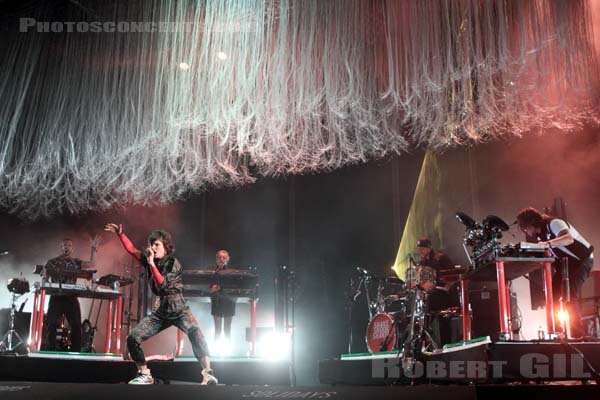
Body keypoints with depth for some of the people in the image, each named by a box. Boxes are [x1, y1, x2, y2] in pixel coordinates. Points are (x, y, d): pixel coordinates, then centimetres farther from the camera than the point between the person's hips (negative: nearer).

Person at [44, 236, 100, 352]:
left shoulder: (76, 262, 12)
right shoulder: (52, 262, 7)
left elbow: (91, 264, -1)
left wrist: (93, 249, -4)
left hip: (71, 298, 2)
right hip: (56, 298, -2)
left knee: (76, 327, 0)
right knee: (51, 326, -3)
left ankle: (75, 352, 8)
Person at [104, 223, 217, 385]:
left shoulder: (173, 264, -14)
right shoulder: (150, 259, 2)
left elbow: (163, 284, -26)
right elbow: (132, 250, 12)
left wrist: (152, 264, -28)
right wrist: (120, 234, 6)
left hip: (178, 309, -6)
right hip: (160, 312, 6)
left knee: (194, 332, -34)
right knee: (132, 338, -4)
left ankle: (207, 374, -41)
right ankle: (145, 376, 12)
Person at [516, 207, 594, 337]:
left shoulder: (553, 223, -22)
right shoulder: (539, 235, 5)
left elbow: (569, 238, -41)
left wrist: (548, 243, -55)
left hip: (581, 259, -9)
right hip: (565, 263, 9)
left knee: (569, 297, -18)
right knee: (552, 295, 1)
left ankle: (578, 335, -15)